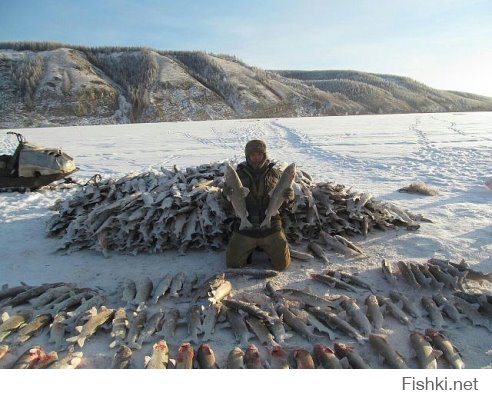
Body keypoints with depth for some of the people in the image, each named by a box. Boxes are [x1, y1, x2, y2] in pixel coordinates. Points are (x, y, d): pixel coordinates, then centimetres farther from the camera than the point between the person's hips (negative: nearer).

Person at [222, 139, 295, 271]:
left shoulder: (275, 173, 3)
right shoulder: (239, 174, 1)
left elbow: (287, 204, 6)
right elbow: (227, 204, 3)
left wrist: (289, 198, -17)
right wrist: (227, 194, -19)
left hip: (271, 230, 0)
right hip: (245, 230, 0)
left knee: (282, 265, -1)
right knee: (232, 265, 1)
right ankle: (250, 250, 29)